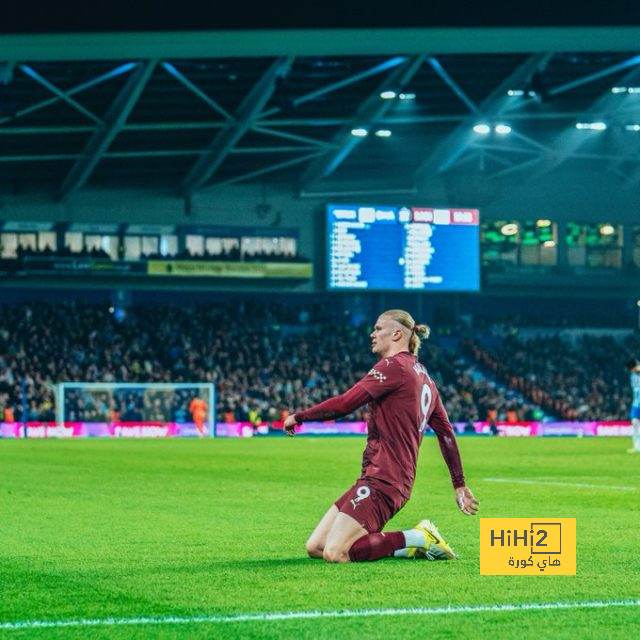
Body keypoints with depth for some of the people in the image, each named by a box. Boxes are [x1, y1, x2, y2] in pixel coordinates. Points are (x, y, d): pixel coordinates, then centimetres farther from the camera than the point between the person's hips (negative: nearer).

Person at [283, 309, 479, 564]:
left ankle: (418, 538, -9)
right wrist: (459, 485, 27)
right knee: (315, 547, 6)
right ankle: (409, 542, 5)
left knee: (335, 553, -18)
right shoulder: (423, 376, 19)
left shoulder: (394, 366, -9)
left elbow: (345, 403, -15)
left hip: (382, 480, -10)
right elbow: (446, 432, 22)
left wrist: (298, 416, -2)